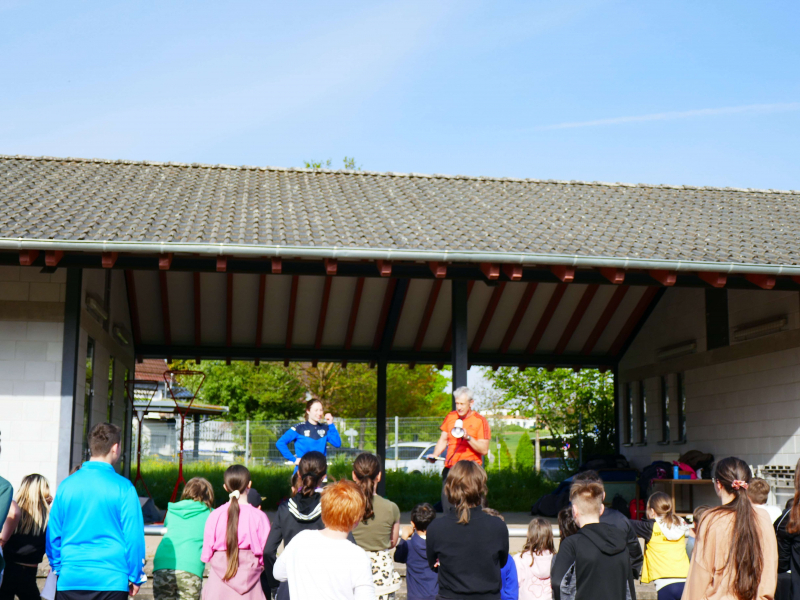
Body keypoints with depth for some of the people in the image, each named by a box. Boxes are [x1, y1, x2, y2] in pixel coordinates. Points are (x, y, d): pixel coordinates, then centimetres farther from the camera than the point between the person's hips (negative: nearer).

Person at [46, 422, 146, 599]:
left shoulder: (67, 485, 4)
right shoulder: (123, 488, -7)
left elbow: (53, 533, 9)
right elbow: (134, 536, -6)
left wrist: (57, 568, 21)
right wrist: (136, 577, 4)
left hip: (70, 579, 4)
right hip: (110, 581, -3)